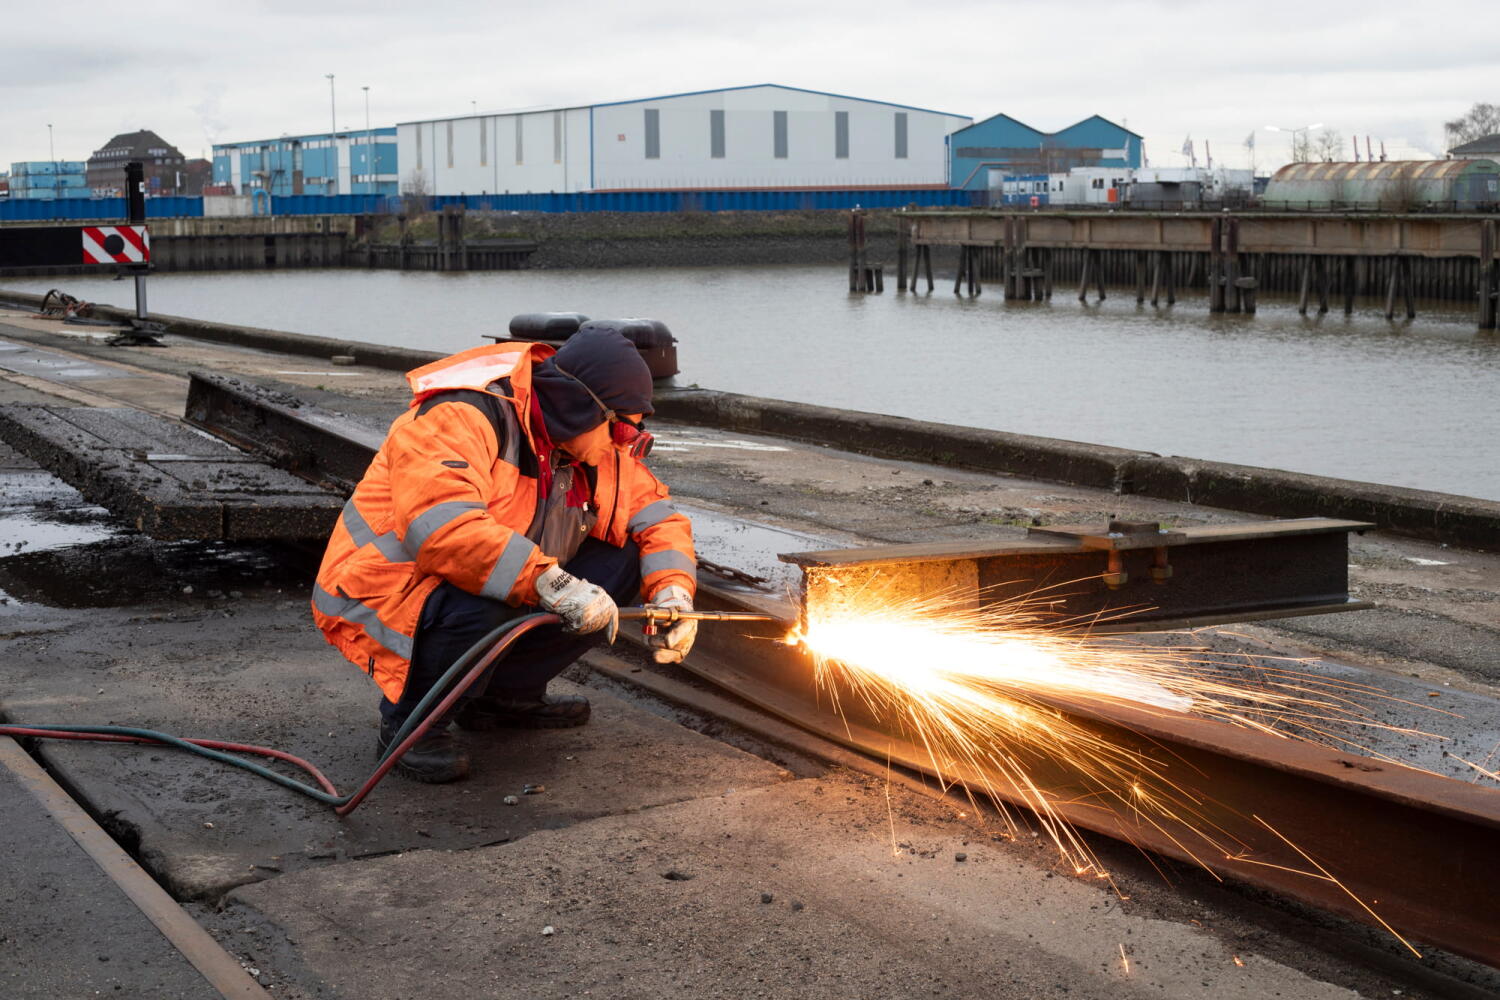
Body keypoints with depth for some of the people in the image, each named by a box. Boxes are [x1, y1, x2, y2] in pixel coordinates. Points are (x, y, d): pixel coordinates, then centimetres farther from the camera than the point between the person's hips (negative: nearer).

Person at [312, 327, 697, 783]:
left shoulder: (600, 448, 0)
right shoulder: (462, 419, -27)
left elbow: (654, 513, 8)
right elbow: (441, 526, -42)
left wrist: (673, 593, -13)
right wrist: (552, 585, -46)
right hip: (384, 601, -8)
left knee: (621, 563, -6)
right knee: (482, 604, -40)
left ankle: (505, 693, 7)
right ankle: (409, 722, -11)